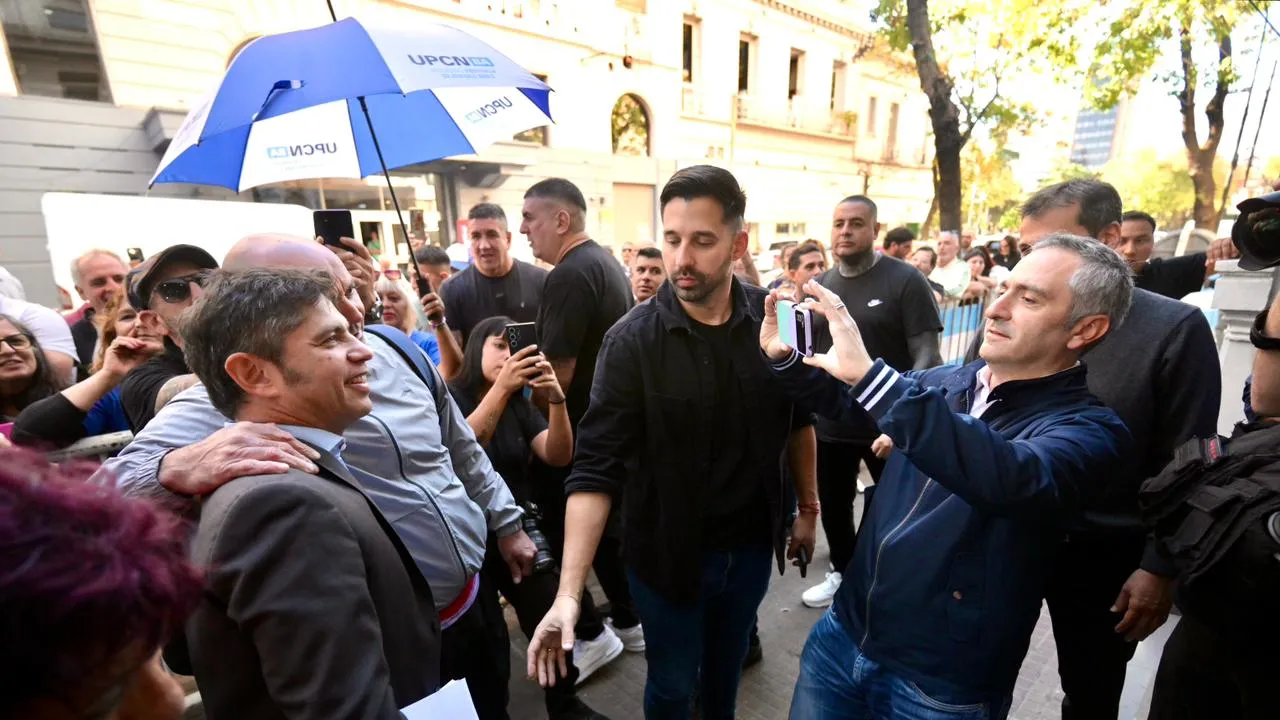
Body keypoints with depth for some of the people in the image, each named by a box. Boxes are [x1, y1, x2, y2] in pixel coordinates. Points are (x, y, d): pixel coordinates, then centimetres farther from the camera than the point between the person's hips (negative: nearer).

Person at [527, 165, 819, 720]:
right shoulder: (632, 340, -20)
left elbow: (799, 421, 4)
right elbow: (595, 468, -22)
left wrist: (808, 507, 9)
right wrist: (568, 592, -28)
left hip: (752, 544, 3)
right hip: (668, 553, -3)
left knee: (728, 664, 27)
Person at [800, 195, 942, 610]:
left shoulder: (905, 280, -11)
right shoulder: (820, 287, 5)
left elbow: (926, 353, -15)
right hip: (831, 421, 5)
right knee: (833, 504, 19)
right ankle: (843, 573, 43)